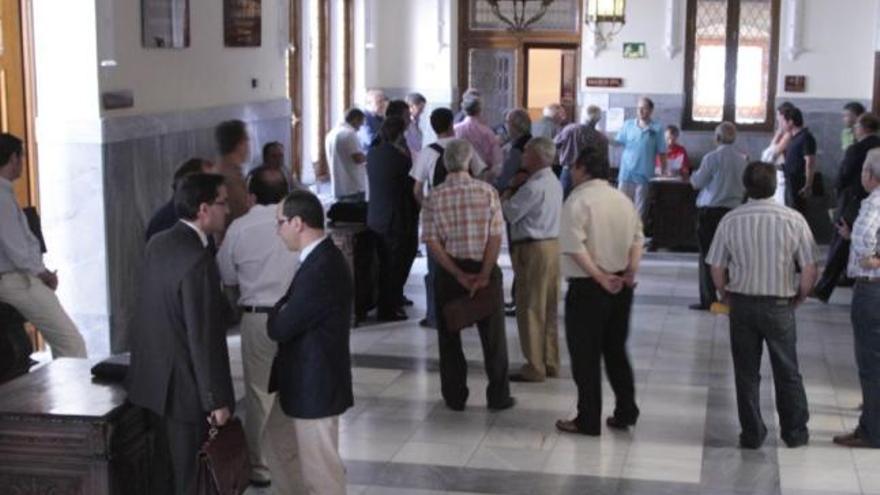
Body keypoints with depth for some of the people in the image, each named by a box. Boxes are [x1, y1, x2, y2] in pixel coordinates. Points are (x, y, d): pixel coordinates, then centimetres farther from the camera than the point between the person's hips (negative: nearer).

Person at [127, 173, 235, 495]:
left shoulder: (158, 244, 5)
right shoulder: (197, 259, -22)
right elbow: (204, 337, -21)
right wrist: (217, 399, -15)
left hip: (150, 378, 9)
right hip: (182, 386, -8)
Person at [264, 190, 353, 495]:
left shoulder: (321, 269, -29)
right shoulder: (321, 257, 4)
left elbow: (279, 329, -23)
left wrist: (278, 310, -3)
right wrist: (283, 312, -7)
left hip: (315, 383, -10)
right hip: (301, 379, 10)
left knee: (319, 468, 6)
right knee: (277, 442, 25)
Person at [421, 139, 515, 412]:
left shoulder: (434, 197, -5)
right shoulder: (487, 191, -7)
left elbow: (432, 243, -10)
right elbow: (495, 237, -11)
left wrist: (459, 275, -9)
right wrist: (483, 275, -12)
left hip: (449, 272, 1)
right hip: (484, 267, 0)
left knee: (449, 337, 13)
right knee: (493, 336, 10)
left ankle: (455, 397, 17)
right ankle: (498, 397, 15)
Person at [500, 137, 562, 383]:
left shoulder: (534, 186, -19)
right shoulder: (554, 183, 13)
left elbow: (508, 212, -17)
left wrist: (511, 188, -3)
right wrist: (518, 187, 2)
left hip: (533, 250, -9)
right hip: (553, 245, 9)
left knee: (530, 309, -2)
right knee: (549, 308, 14)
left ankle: (535, 367, 3)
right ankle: (550, 363, 21)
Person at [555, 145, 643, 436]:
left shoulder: (578, 200, -13)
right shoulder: (623, 200, 10)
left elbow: (574, 247, -23)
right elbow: (637, 239, 6)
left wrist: (599, 277, -19)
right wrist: (631, 270, -4)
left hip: (587, 287, -7)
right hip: (621, 286, 7)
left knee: (586, 355, 3)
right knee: (616, 350, 18)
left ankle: (589, 421, 9)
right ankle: (625, 412, 22)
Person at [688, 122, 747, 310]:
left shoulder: (712, 158, -11)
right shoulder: (742, 160, 3)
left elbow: (697, 183, -4)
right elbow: (745, 188, 9)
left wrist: (693, 175, 14)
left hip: (710, 211, -4)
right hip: (733, 210, 5)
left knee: (707, 256, 0)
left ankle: (708, 299, -1)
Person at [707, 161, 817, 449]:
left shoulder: (730, 221, -6)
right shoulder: (793, 220, -10)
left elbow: (717, 269, -3)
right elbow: (809, 269, -8)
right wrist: (799, 298, 9)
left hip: (742, 304, 1)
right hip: (779, 305, 0)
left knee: (746, 373, 11)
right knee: (787, 371, 14)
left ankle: (752, 434, 17)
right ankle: (795, 432, 23)